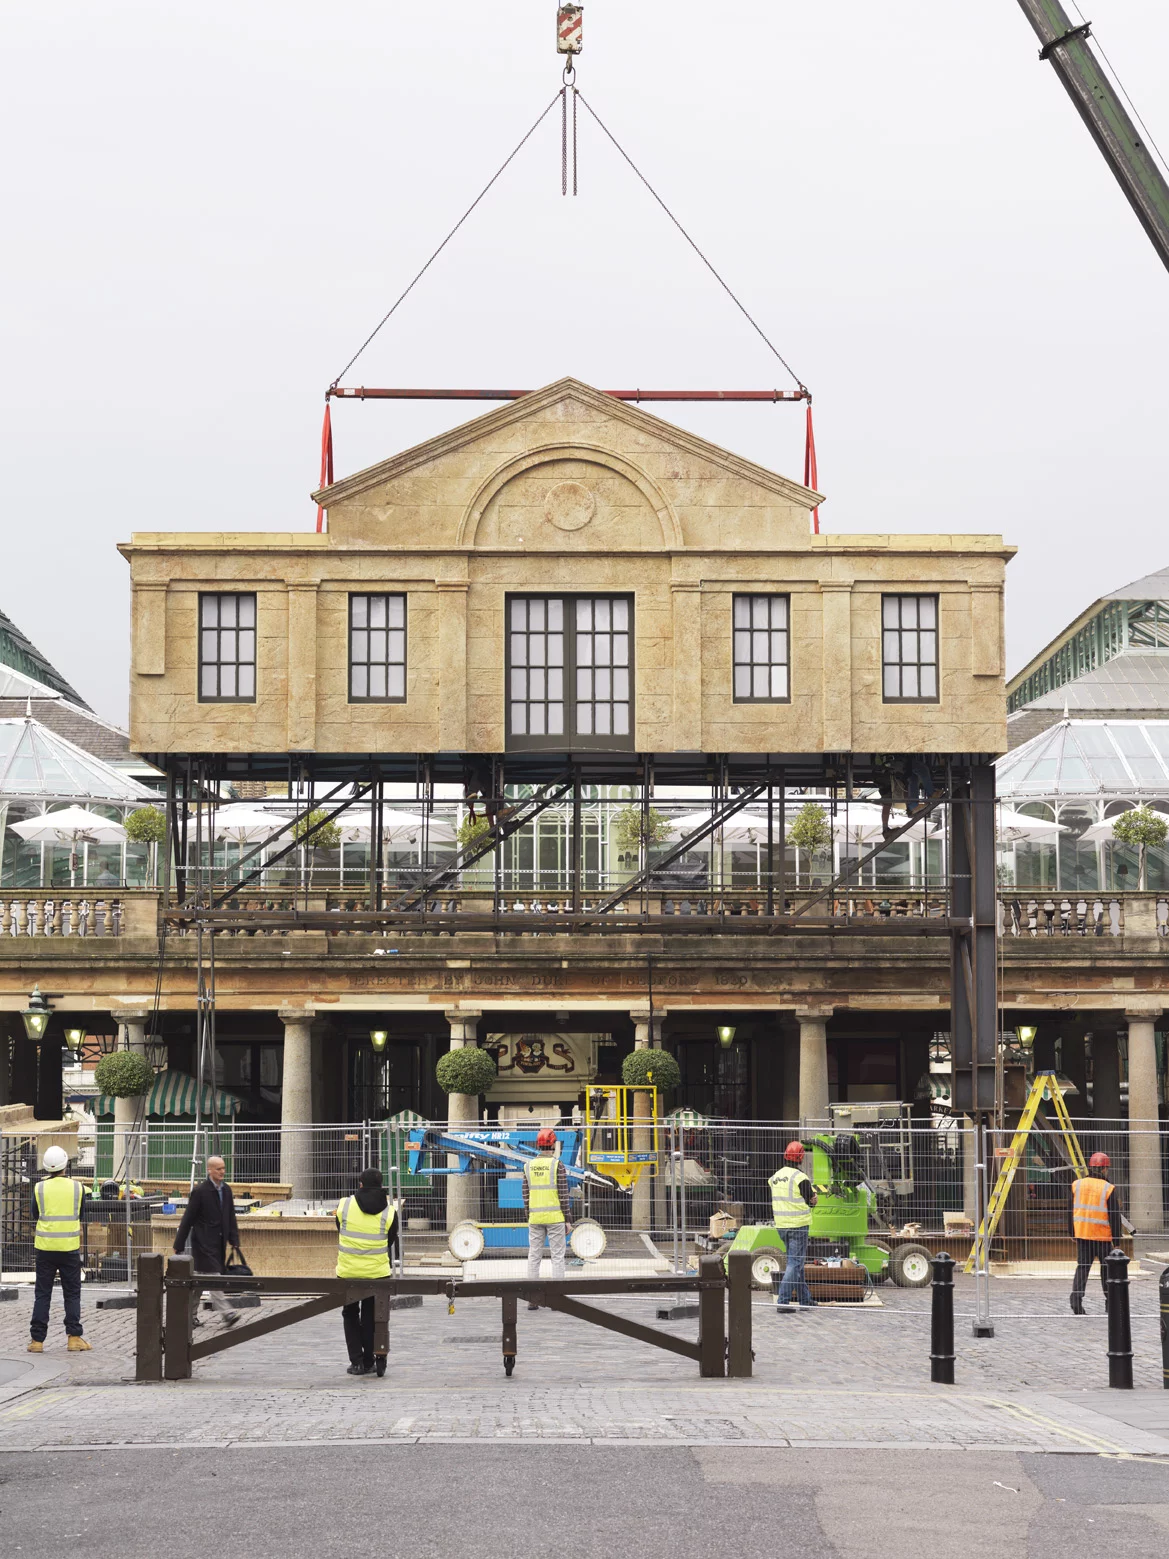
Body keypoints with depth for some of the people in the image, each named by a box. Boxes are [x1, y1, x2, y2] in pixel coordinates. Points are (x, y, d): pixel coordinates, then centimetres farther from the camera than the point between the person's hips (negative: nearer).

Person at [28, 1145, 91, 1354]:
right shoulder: (77, 1187, -4)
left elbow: (35, 1214, 9)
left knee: (42, 1294, 7)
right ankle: (74, 1338, 4)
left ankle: (37, 1340, 6)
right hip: (70, 1247, 0)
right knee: (72, 1294, 9)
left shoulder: (39, 1188, -5)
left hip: (45, 1247, 0)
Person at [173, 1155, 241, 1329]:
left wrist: (234, 1240, 9)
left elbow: (231, 1217, 16)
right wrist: (179, 1245, -6)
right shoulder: (200, 1191, -10)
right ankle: (226, 1312, -19)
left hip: (219, 1242, 7)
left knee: (200, 1279, 13)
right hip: (204, 1241, -7)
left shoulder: (226, 1190, 9)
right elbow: (188, 1219, -7)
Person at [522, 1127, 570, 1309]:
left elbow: (526, 1194, 6)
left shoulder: (528, 1166, 5)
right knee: (557, 1256, 2)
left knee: (534, 1256, 8)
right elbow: (563, 1194, -9)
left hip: (535, 1218, 4)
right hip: (555, 1217, -4)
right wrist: (567, 1220, -3)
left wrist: (529, 1218, 14)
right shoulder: (557, 1165, -8)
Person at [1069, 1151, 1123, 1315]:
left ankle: (1076, 1298, -13)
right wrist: (1116, 1238, 1)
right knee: (1106, 1267, 13)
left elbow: (1070, 1211, 9)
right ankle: (1110, 1300, 22)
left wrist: (1071, 1231, 19)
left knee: (1082, 1266, 3)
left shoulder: (1077, 1185, 3)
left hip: (1081, 1232, 3)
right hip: (1103, 1235, -3)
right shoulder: (1109, 1189, -8)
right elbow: (1114, 1216, -7)